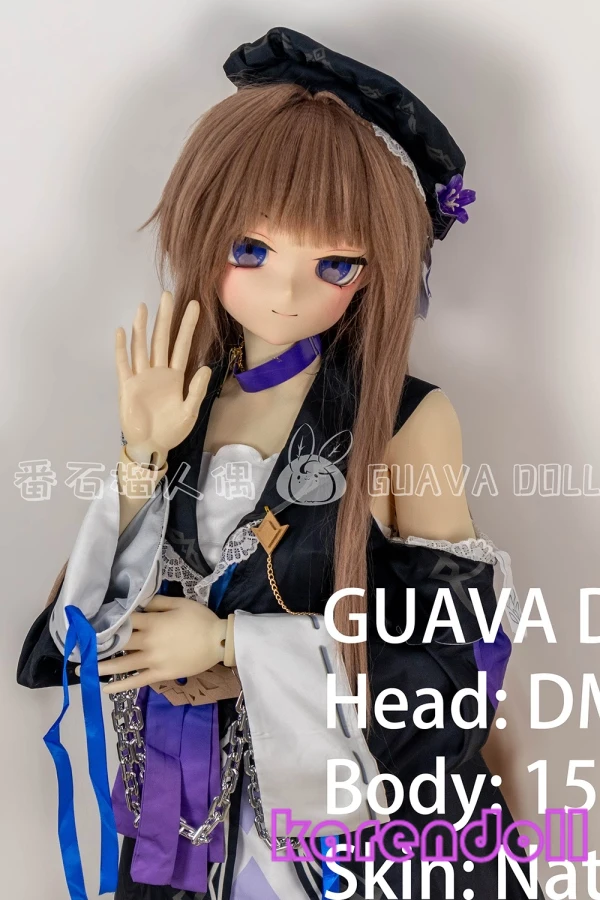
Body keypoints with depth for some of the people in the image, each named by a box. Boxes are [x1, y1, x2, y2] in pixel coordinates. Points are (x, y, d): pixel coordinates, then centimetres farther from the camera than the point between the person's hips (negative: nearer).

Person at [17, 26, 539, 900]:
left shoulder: (410, 420, -16)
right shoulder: (181, 391, -4)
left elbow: (456, 644, -16)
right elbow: (117, 600, -2)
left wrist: (230, 646, -15)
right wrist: (143, 456, -17)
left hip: (355, 807, -3)